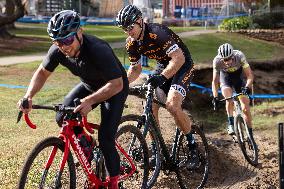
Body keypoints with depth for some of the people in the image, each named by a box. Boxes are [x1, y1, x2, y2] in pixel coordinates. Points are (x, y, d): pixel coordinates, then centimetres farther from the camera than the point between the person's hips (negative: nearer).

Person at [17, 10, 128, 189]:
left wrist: (90, 100, -49)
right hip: (88, 85, 6)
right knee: (63, 118, -12)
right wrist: (29, 96, -20)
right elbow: (43, 72, -4)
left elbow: (117, 84, -37)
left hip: (114, 89, -6)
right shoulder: (57, 51, -20)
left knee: (105, 138, -17)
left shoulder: (98, 50, -38)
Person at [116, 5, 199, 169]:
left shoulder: (158, 32, -30)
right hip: (163, 66, 8)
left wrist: (162, 77, -48)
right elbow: (135, 69, 6)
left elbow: (179, 58, -35)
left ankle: (193, 147, -10)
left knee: (172, 105, -26)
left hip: (182, 65, -7)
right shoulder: (132, 43, -6)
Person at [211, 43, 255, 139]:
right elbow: (215, 81, -23)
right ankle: (231, 123, -10)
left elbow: (249, 75, -30)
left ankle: (250, 133, 3)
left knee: (245, 108, -8)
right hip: (225, 77, 0)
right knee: (229, 99, -29)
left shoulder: (239, 56, -33)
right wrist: (215, 97, -34)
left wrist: (247, 87, -48)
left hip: (239, 75, 0)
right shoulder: (217, 61, -30)